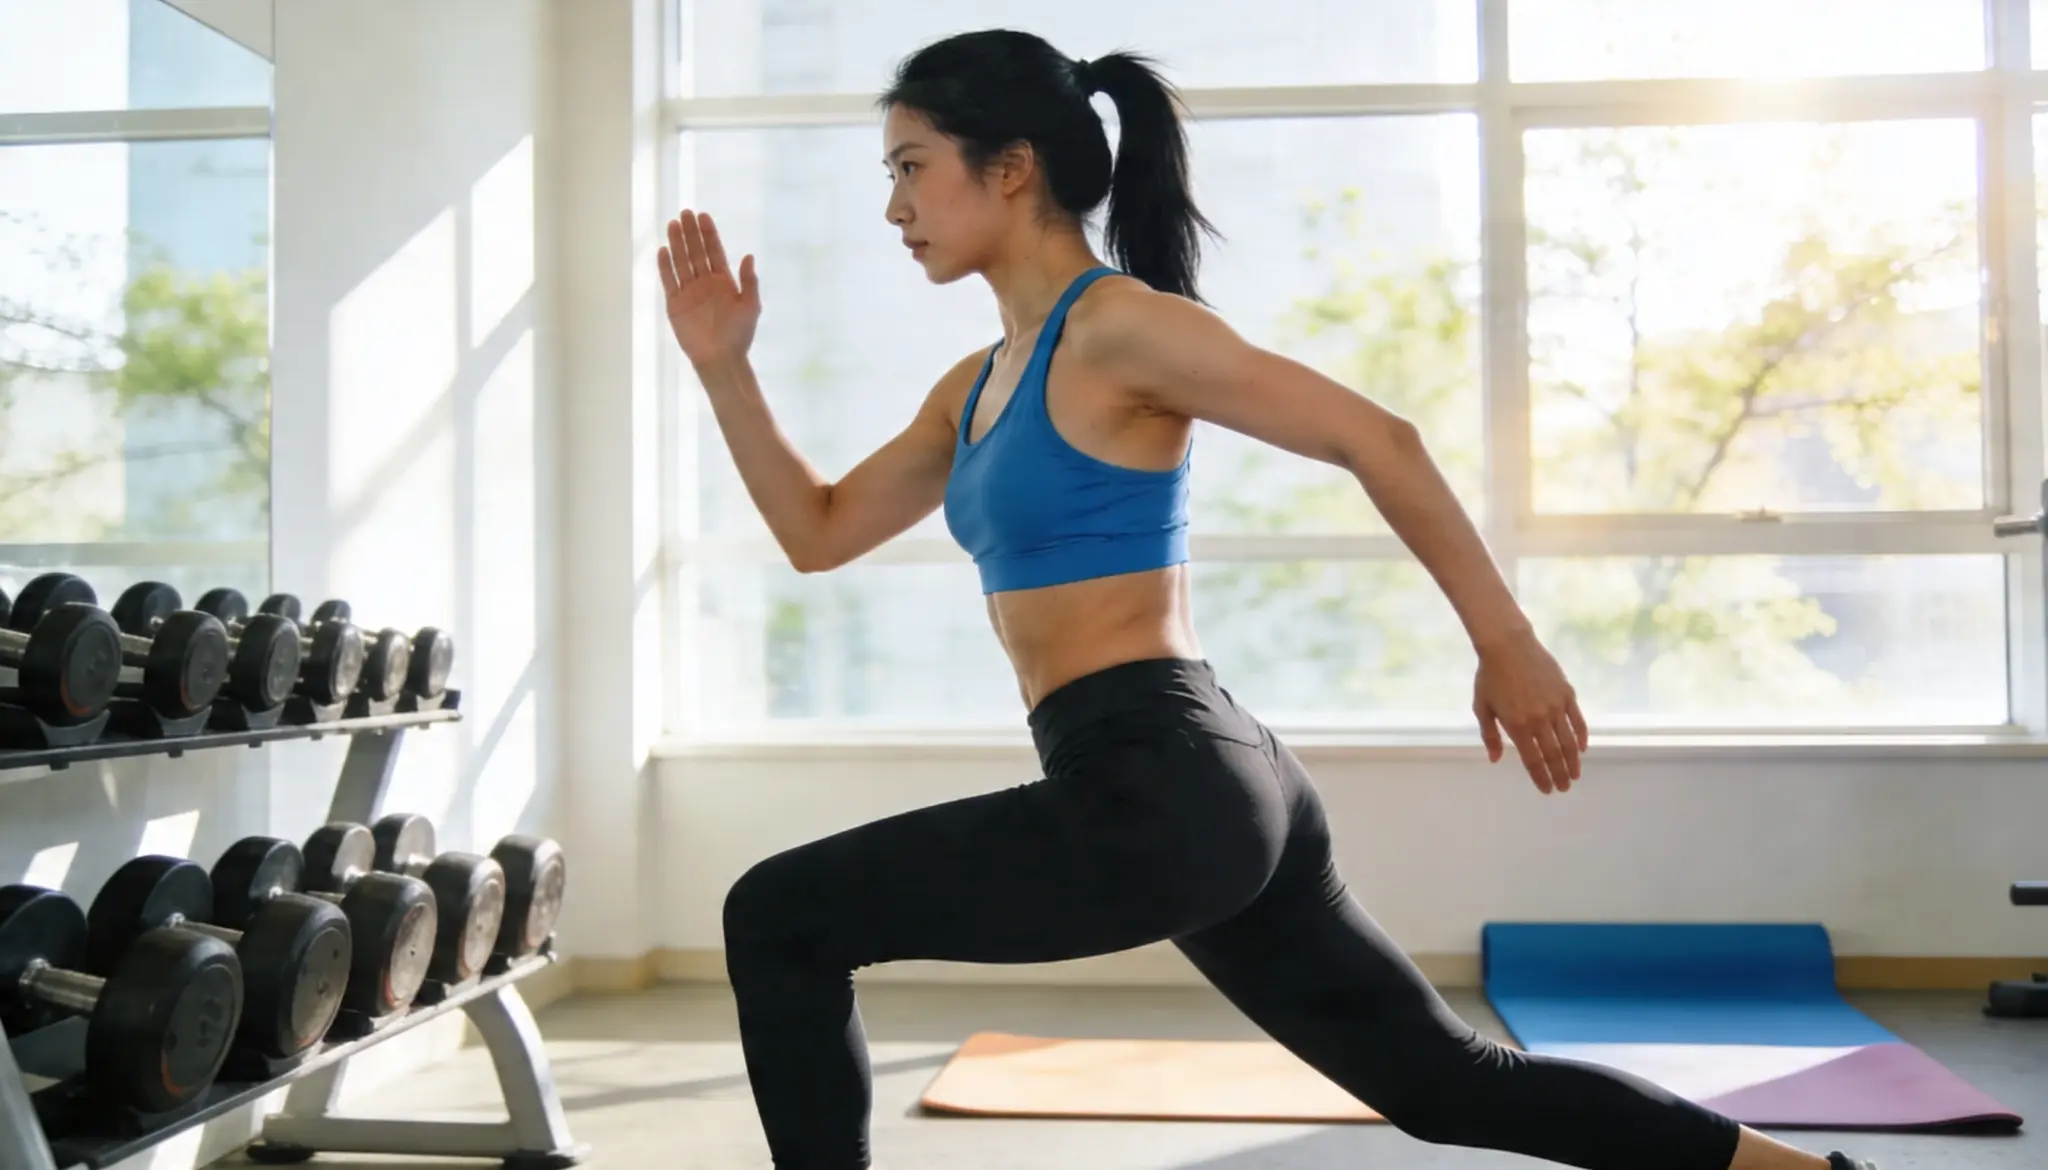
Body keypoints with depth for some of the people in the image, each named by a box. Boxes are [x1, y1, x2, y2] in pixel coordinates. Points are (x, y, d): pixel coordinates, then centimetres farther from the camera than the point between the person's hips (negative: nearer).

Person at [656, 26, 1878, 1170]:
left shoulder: (1117, 326, -8)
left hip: (1159, 794, -9)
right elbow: (819, 531, 23)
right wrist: (725, 366, 14)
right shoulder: (983, 384, 18)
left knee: (779, 919, -3)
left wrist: (1511, 646, -10)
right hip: (1207, 797, 9)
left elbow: (1378, 440, -11)